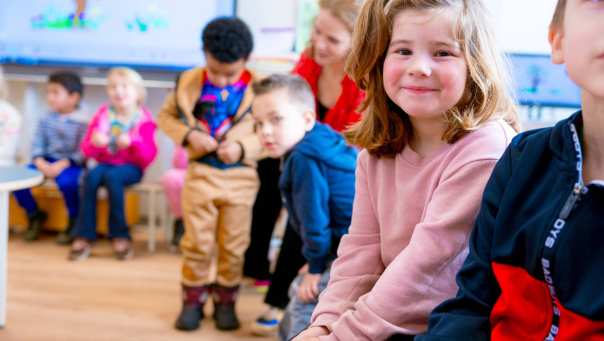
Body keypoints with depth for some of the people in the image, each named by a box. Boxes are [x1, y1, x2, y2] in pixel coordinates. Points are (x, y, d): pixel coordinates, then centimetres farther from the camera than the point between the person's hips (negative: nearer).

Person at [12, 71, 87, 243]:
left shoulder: (82, 122, -9)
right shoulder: (46, 120, 10)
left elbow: (83, 152, -16)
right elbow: (37, 144, 4)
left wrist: (62, 165, -27)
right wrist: (40, 162, -16)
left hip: (71, 164, -6)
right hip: (47, 162, 6)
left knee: (66, 181, -39)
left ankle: (74, 221, -11)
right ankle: (34, 215, 11)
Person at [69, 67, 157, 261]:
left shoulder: (143, 119, -2)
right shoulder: (103, 114, 6)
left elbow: (148, 156, -10)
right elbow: (87, 151, 4)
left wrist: (132, 143, -29)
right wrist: (94, 143, -20)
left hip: (131, 167, -3)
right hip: (105, 163, 3)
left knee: (112, 176, -35)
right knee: (92, 176, -31)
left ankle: (119, 235, -23)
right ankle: (84, 236, -27)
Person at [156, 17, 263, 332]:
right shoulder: (189, 83, -4)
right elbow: (166, 116, 5)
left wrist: (243, 148, -20)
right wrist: (188, 135, -13)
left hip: (241, 176, -1)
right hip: (201, 173, 1)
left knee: (233, 245, 10)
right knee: (197, 242, 7)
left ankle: (226, 300, 25)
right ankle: (193, 299, 21)